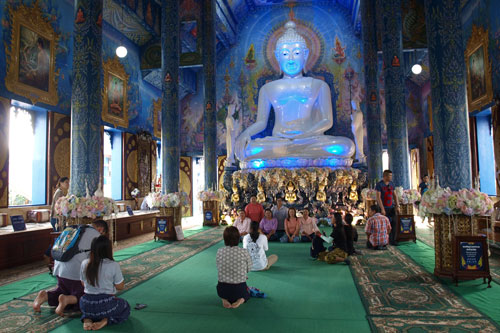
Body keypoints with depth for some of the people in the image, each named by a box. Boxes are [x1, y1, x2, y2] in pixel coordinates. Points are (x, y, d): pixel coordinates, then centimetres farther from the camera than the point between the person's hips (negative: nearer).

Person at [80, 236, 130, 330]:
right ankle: (106, 320, -2)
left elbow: (83, 284, 10)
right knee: (126, 308, 25)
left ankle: (87, 319, 9)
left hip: (86, 306, 4)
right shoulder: (114, 265, -16)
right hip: (106, 306, -4)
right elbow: (120, 287, -6)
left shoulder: (84, 263, -4)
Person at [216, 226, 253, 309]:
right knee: (247, 293, 34)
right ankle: (241, 299, 2)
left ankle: (224, 299, 8)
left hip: (222, 290, 2)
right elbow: (249, 268, -1)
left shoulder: (219, 252, -9)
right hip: (239, 289, -1)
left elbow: (219, 268, 2)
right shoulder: (244, 252, -15)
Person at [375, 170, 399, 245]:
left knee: (393, 223, -2)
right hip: (383, 208, -5)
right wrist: (382, 209, -19)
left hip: (391, 207, 5)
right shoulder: (379, 184, -10)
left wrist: (397, 206, 4)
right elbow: (378, 197, -15)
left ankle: (392, 240, 7)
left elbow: (394, 195, 12)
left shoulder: (391, 183, 8)